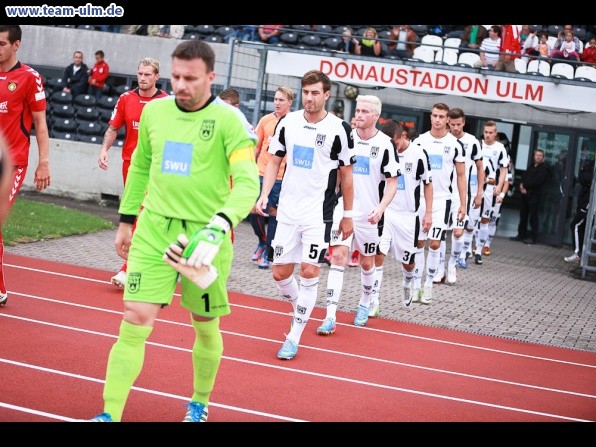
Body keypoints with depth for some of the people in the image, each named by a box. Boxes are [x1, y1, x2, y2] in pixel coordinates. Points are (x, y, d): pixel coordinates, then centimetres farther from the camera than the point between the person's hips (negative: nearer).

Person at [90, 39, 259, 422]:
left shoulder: (229, 120, -10)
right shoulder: (154, 111, 6)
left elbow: (247, 182, -18)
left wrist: (220, 225, -34)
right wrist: (126, 220, 20)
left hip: (204, 236, -3)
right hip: (154, 230, 3)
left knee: (205, 327, 12)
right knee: (135, 321, -6)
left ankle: (200, 405, 34)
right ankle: (110, 414, -1)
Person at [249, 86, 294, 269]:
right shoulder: (265, 120, 5)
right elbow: (257, 146, 14)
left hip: (282, 177, -2)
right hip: (261, 173, 3)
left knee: (274, 213, 1)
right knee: (254, 210, 0)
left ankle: (267, 253, 11)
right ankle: (262, 242, 27)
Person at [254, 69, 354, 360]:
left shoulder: (339, 129, -6)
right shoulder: (288, 122, 3)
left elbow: (346, 174, 1)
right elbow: (274, 161, 12)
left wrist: (348, 215, 3)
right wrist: (264, 194, -1)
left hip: (319, 213, -4)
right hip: (288, 210, 4)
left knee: (309, 271, -9)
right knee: (280, 273, 4)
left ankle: (294, 337, 0)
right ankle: (303, 312, 33)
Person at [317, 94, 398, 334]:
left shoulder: (385, 144, -8)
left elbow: (392, 182, -6)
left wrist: (380, 208, -19)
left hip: (369, 214, -2)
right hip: (343, 209, 2)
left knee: (367, 262, 13)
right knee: (338, 256, -9)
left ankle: (364, 304, 38)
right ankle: (330, 316, -11)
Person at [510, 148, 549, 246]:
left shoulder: (544, 168, -3)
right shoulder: (531, 166, 18)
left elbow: (536, 181, -14)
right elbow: (523, 178, 10)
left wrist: (524, 185, -8)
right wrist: (522, 187, -8)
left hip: (534, 195, -7)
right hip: (525, 194, 7)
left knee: (533, 216, -6)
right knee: (523, 215, 10)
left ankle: (533, 237, -4)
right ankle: (521, 235, 18)